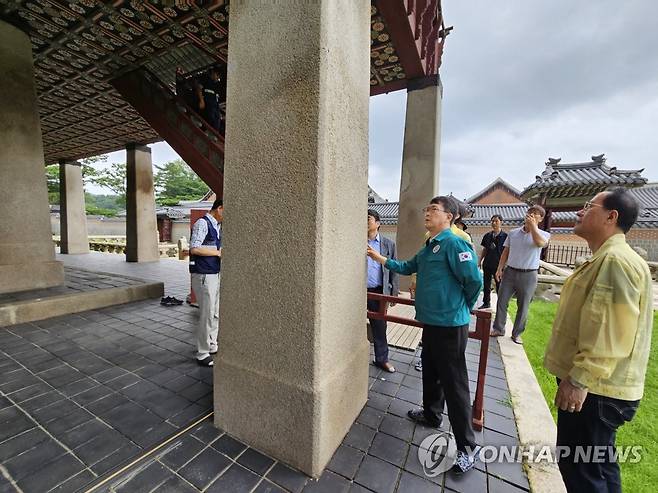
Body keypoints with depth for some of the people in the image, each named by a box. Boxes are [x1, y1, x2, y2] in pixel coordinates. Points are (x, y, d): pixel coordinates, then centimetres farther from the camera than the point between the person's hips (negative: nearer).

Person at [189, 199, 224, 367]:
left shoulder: (216, 226, 14)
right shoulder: (202, 223, -13)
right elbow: (194, 248, -23)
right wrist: (218, 252, -16)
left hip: (215, 274, 9)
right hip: (204, 276, -9)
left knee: (216, 314, 16)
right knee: (207, 315, -1)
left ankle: (212, 347, 31)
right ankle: (202, 354, 14)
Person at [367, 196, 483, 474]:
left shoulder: (453, 244, -18)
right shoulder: (428, 248, 11)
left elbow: (474, 279, -20)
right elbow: (407, 268, 21)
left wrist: (464, 307, -3)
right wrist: (378, 258, 15)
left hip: (450, 325, -9)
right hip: (432, 323, 9)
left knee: (454, 384, 3)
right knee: (431, 374, 24)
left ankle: (467, 447, 21)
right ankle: (431, 415, 46)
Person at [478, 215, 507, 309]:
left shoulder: (505, 236, -6)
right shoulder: (487, 236, 6)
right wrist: (480, 261, 9)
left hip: (498, 265, -4)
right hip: (487, 264, 4)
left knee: (499, 286, 5)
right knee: (486, 285, 13)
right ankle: (486, 303, 26)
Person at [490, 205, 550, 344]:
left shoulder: (544, 234, -1)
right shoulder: (513, 233, 6)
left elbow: (540, 243, -26)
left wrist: (532, 225, -20)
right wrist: (499, 269, 1)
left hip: (528, 275, -2)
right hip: (510, 272, 2)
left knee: (523, 306, 7)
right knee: (501, 301, 4)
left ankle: (517, 333, 22)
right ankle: (498, 328, 19)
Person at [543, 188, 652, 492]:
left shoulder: (616, 260, -20)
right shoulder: (606, 259, 15)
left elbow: (610, 332, -28)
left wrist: (579, 379, -25)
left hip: (594, 389, -10)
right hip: (597, 384, 10)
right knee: (599, 463, 23)